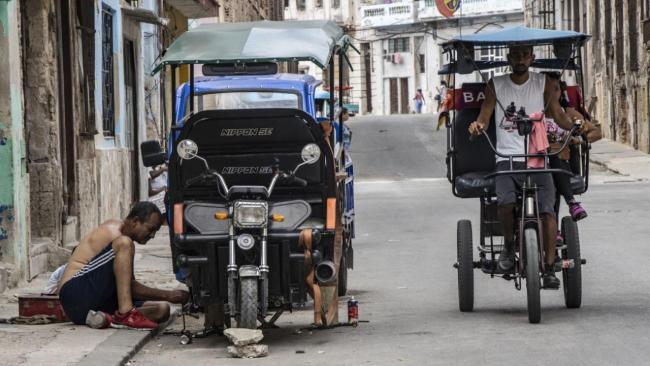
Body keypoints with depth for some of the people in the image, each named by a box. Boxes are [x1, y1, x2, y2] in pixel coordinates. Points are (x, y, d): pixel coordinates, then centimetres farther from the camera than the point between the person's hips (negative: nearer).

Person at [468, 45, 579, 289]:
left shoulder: (544, 83, 10)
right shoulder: (496, 85, 11)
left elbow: (559, 115, 5)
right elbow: (484, 117, 4)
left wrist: (577, 125, -17)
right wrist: (477, 126, -20)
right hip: (506, 160, 0)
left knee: (547, 209, -20)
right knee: (506, 201, -29)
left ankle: (549, 269, -14)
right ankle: (509, 246, -1)